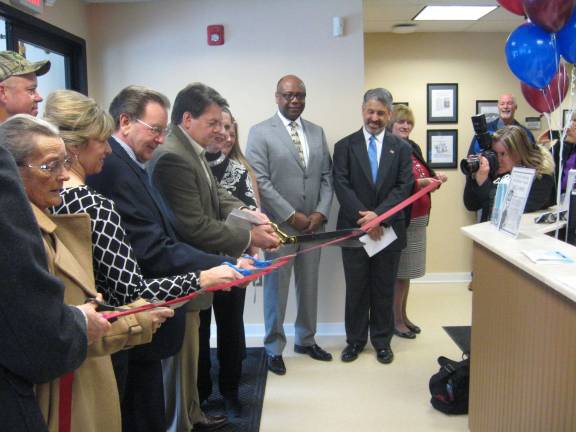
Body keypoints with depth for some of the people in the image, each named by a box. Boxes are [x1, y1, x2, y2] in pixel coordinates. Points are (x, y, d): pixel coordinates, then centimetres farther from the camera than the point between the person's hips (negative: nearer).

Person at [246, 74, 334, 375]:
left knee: (309, 285, 13)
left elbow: (327, 176, 10)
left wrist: (321, 212, -4)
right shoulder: (260, 132, -4)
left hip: (313, 224, 5)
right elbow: (260, 181, -11)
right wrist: (291, 216, -14)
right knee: (276, 287, 4)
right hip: (279, 225, -4)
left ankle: (305, 340, 31)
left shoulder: (317, 132, 12)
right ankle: (274, 348, 20)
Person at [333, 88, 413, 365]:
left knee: (384, 288, 10)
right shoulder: (344, 146, 2)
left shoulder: (401, 148, 5)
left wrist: (378, 214, -16)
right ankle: (355, 340, 23)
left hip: (389, 229, 1)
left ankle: (382, 340, 25)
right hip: (354, 228, 0)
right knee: (356, 288, 9)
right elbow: (342, 186, -6)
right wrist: (364, 218, -16)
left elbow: (404, 187, -4)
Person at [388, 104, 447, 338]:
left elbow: (423, 174, 19)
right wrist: (420, 183, -23)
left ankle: (403, 315, 27)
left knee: (407, 269, 15)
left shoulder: (413, 147, 12)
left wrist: (435, 177, -1)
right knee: (398, 270, 1)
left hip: (419, 217, 8)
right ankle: (395, 320, 14)